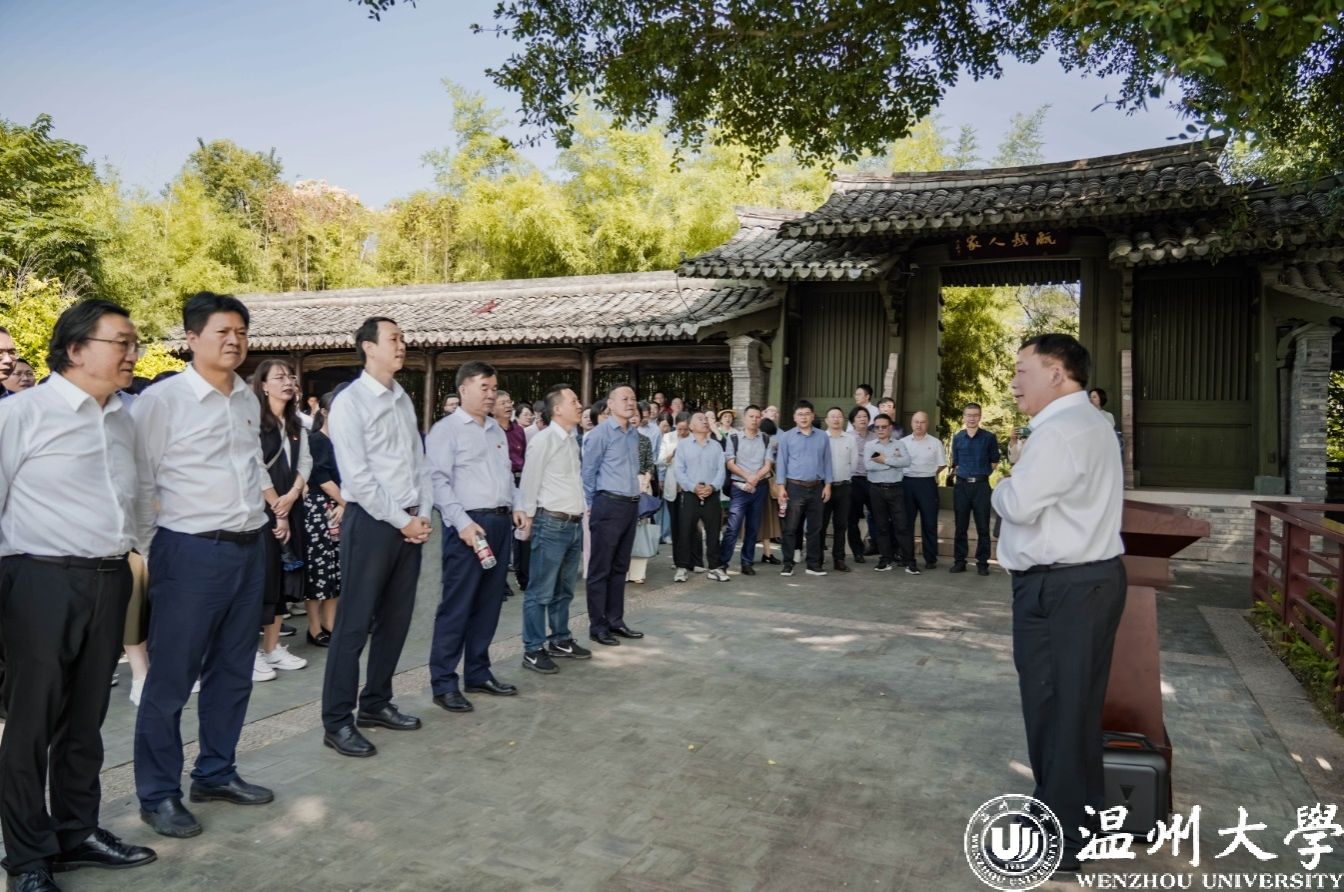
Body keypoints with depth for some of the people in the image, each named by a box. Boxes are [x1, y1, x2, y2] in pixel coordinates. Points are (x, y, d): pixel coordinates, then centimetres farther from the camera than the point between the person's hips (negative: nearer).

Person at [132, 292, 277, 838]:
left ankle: (216, 774, 31)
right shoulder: (160, 400, -10)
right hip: (191, 552, -6)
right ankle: (158, 794, 20)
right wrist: (149, 553, -6)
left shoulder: (249, 399, 10)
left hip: (250, 549, 7)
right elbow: (140, 483, -8)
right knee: (171, 679, 4)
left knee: (233, 671, 16)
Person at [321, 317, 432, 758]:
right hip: (370, 522, -7)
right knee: (355, 623, -2)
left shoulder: (404, 400, 13)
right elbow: (357, 477, -14)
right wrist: (402, 521, -12)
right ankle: (337, 721, 9)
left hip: (410, 524, 7)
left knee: (396, 619, 13)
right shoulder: (350, 401, -9)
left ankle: (376, 704, 27)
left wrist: (423, 514, 2)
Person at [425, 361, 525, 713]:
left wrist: (516, 507, 10)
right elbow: (438, 481, -13)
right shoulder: (446, 430, -5)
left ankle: (478, 673, 23)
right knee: (457, 605, -4)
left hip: (500, 523, 7)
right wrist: (463, 523, -20)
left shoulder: (498, 430, 18)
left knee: (489, 603, 12)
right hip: (468, 524, -7)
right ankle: (443, 683, 5)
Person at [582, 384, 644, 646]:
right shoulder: (600, 433, -10)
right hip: (609, 505, -7)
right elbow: (588, 473, -7)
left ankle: (615, 621, 23)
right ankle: (597, 626, 9)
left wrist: (633, 499, 17)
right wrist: (592, 507, -1)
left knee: (620, 567, 13)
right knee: (601, 569, 1)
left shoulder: (634, 433, 11)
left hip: (631, 505, 7)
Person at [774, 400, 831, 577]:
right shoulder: (786, 437, 1)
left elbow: (827, 461, 9)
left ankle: (813, 564, 16)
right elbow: (781, 462, -1)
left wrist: (828, 484, 3)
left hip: (816, 487, 3)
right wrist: (781, 486, -7)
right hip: (795, 487, -2)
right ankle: (788, 564, 7)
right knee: (791, 528, 0)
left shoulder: (822, 437, 8)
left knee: (815, 528, 8)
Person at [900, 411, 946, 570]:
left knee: (929, 523, 1)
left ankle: (931, 558, 8)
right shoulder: (903, 442, 6)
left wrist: (929, 474, 2)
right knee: (907, 522, 7)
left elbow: (941, 464, 7)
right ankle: (907, 557, 15)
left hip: (927, 484, -1)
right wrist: (911, 474, 2)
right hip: (907, 483, 2)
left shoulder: (935, 442, 4)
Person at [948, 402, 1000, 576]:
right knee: (960, 526, 7)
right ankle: (959, 561, 14)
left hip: (981, 485, -2)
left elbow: (994, 462, 6)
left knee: (983, 527, 1)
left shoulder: (989, 437, 0)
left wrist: (981, 474, 3)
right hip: (962, 485, 2)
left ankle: (982, 562, 8)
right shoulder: (957, 438, 7)